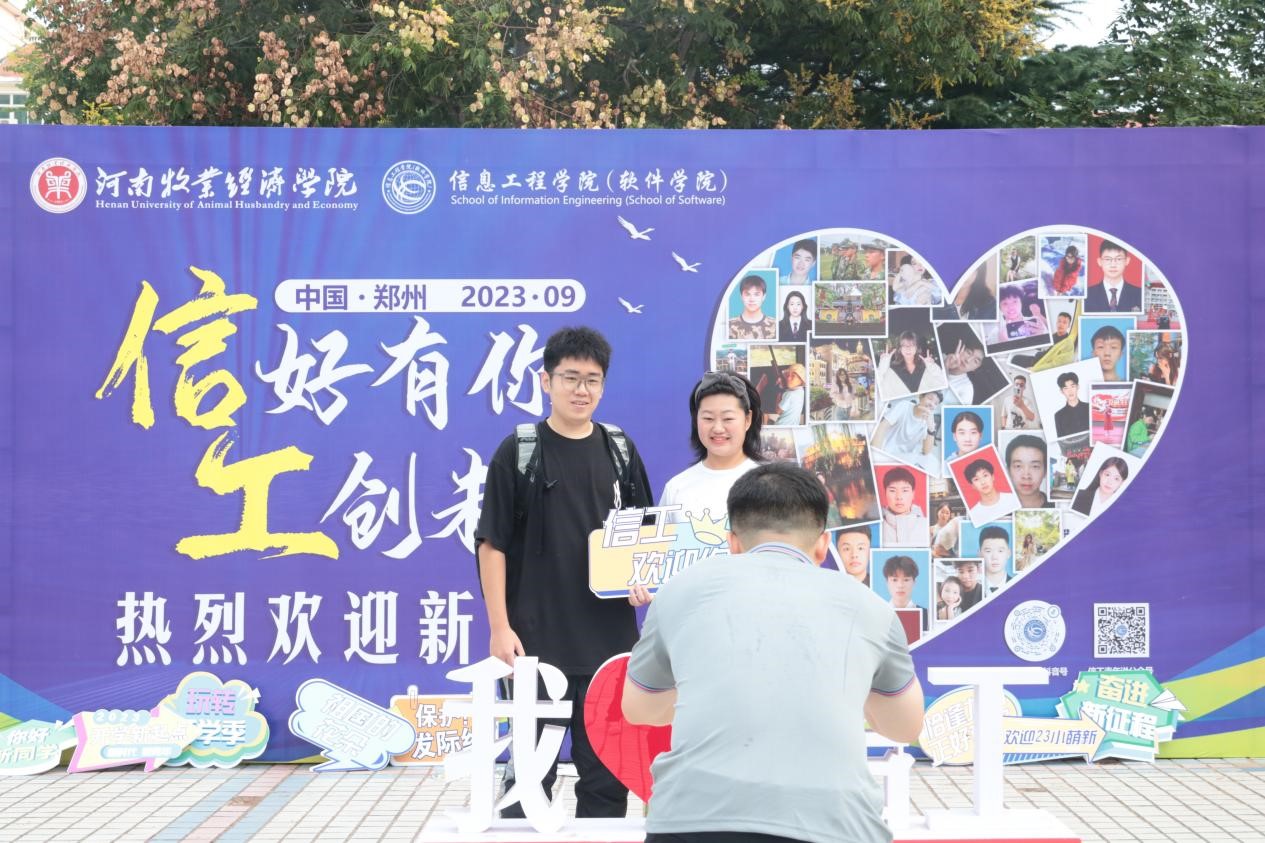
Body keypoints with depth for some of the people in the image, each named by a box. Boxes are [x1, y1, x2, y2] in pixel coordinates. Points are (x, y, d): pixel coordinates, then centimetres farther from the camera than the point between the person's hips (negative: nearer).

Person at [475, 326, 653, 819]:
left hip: (609, 637, 3)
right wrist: (499, 627, -10)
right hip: (536, 637, -3)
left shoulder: (619, 450, 7)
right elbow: (492, 544, -4)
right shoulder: (518, 452, -3)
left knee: (607, 768, 10)